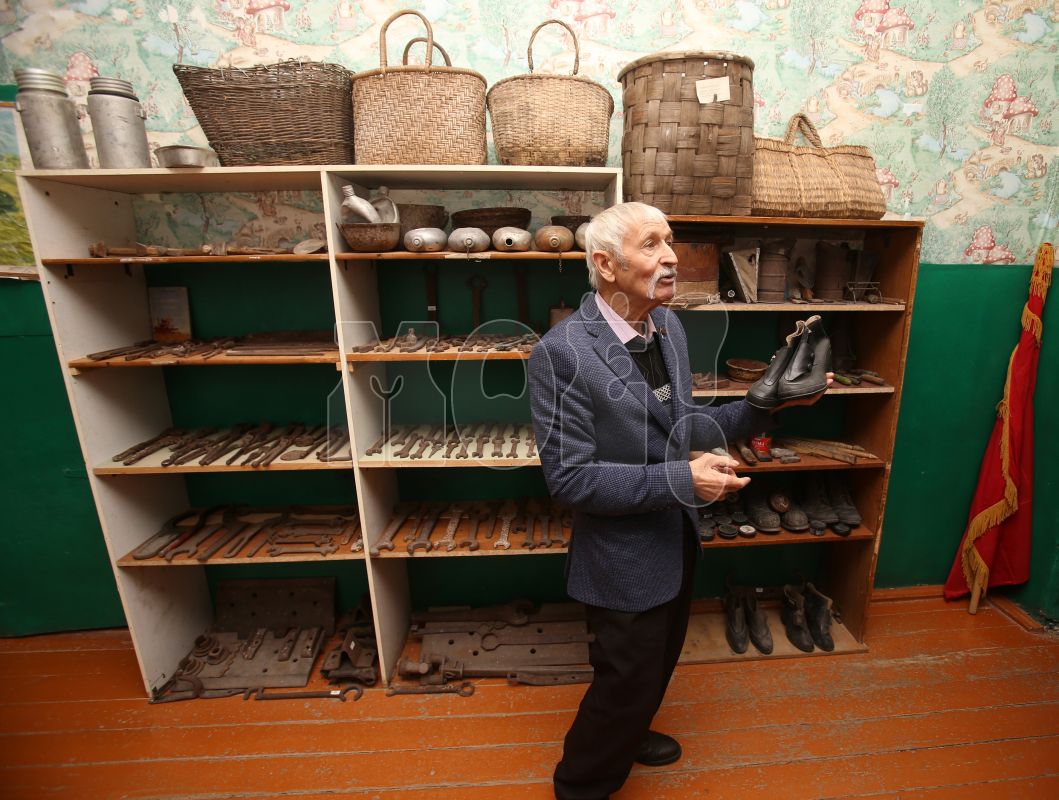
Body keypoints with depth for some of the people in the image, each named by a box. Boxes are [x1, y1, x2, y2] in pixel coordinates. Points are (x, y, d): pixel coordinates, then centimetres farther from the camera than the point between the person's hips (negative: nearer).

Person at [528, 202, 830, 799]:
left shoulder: (670, 326, -1)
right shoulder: (563, 352, -26)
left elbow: (678, 426, 6)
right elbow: (569, 477, -25)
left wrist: (765, 407, -5)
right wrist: (681, 479, -27)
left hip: (677, 540, 8)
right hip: (624, 556, -8)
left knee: (658, 662, 29)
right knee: (627, 679, 13)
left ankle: (625, 734, 60)